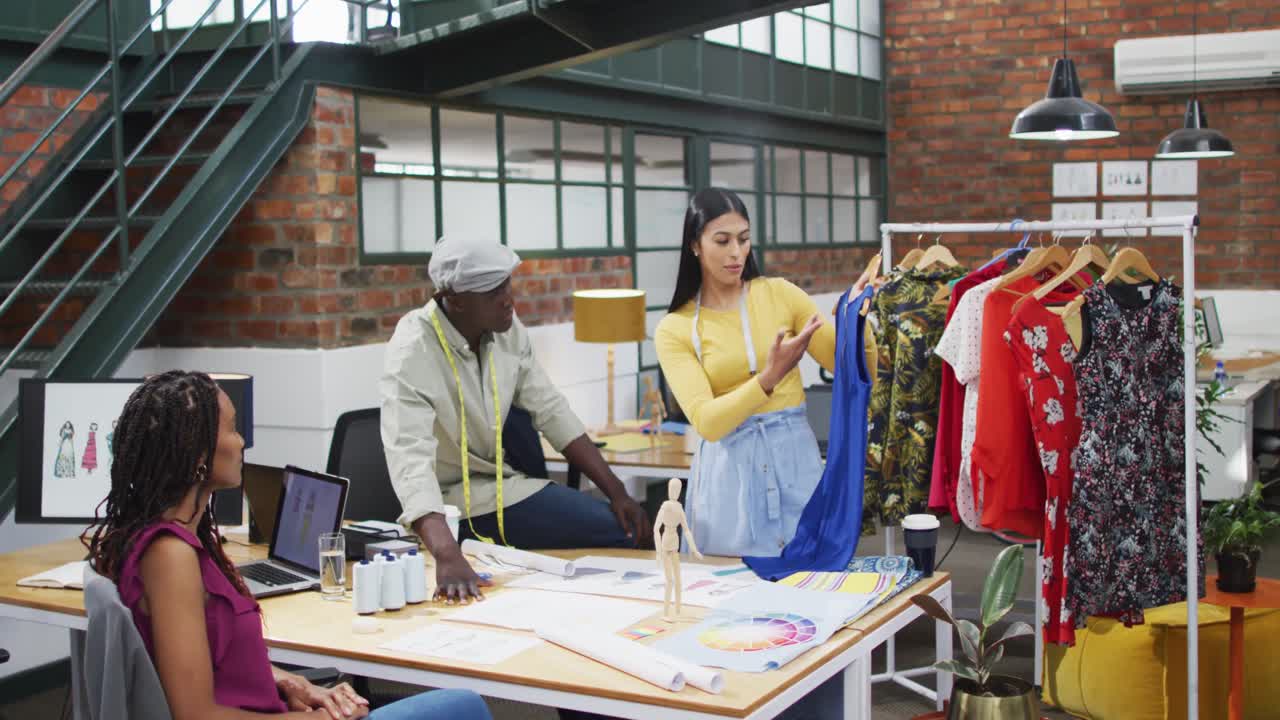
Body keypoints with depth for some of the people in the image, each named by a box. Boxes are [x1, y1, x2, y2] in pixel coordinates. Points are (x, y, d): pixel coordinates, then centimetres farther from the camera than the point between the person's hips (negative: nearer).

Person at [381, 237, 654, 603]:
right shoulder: (411, 353, -25)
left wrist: (617, 492, -3)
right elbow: (410, 460, -37)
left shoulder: (507, 329, -4)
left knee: (631, 528, -3)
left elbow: (552, 411, 4)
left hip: (499, 481, 7)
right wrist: (448, 557, -52)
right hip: (448, 501, -7)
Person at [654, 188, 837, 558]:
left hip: (795, 457, 1)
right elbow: (706, 421, -14)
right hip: (729, 469, -1)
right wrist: (769, 378, -27)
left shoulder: (779, 293, 3)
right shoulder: (675, 330, -1)